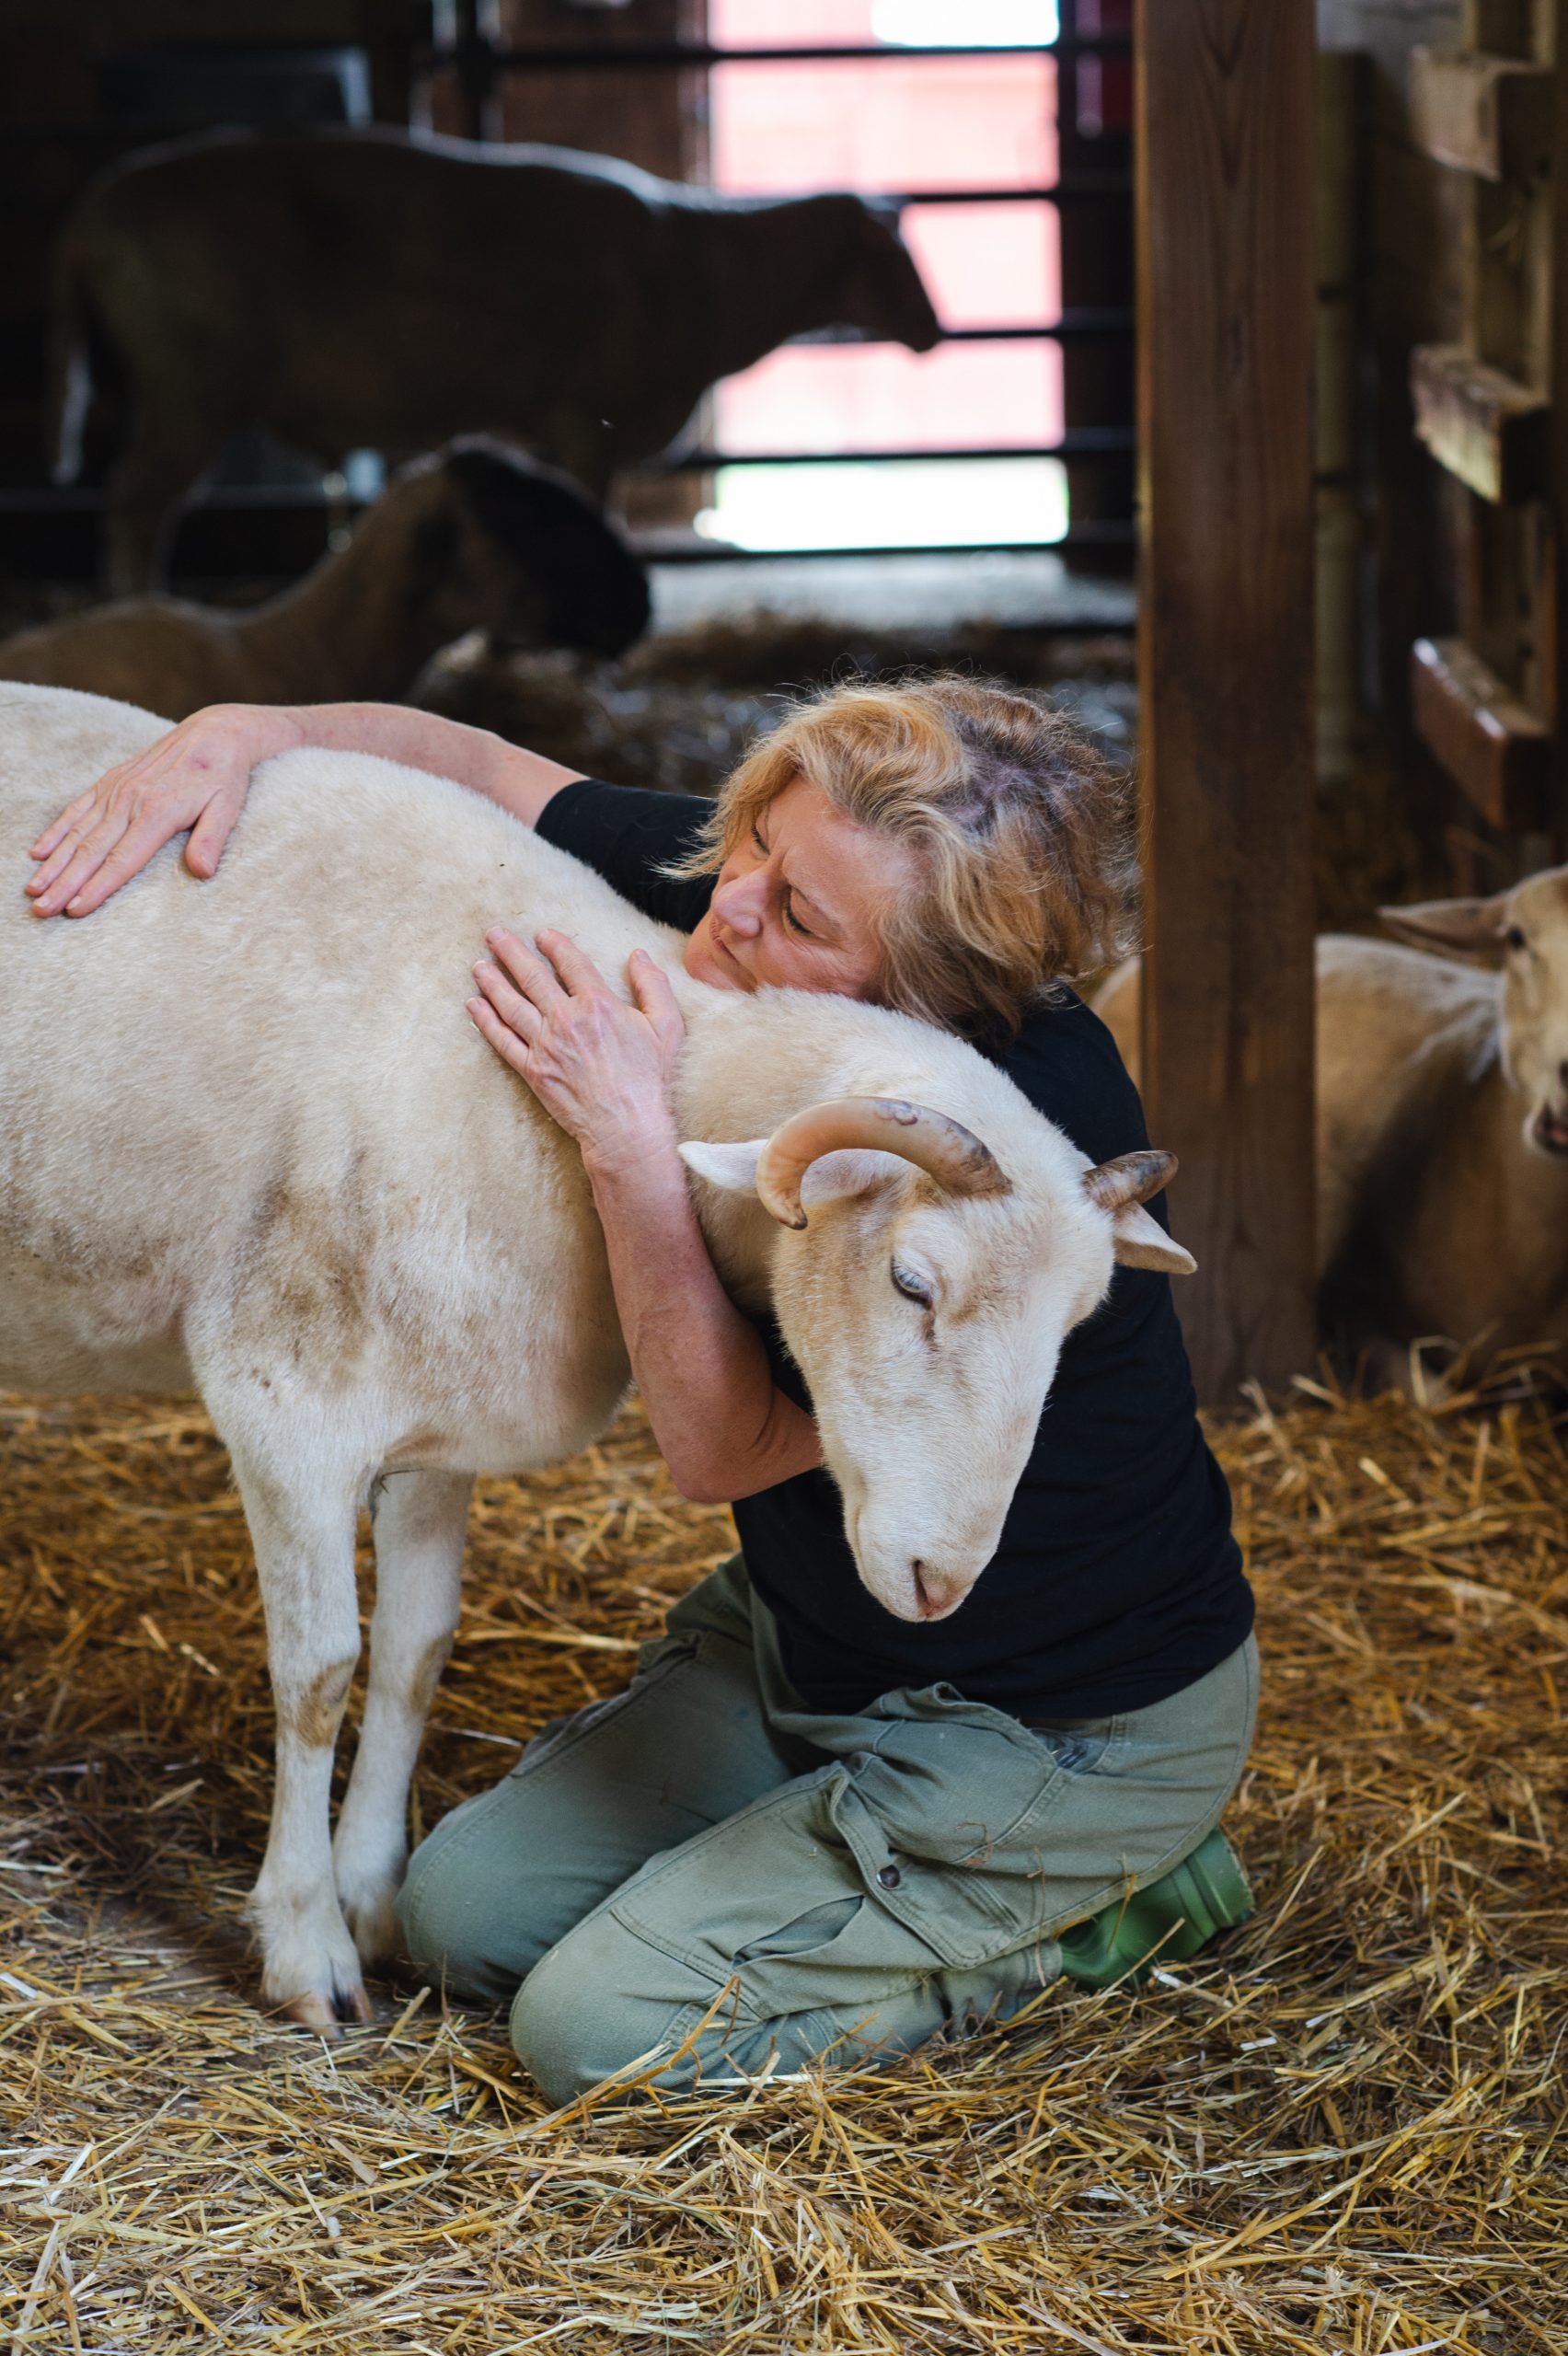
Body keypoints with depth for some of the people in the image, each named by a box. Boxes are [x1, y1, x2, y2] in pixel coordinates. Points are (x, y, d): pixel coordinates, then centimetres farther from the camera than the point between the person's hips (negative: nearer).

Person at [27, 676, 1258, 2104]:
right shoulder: (755, 886, -14)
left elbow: (724, 1448, -27)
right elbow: (483, 768, 0)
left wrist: (631, 1143, -35)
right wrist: (244, 734, -18)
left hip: (1067, 1730, -8)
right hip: (806, 1634, 8)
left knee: (599, 2034, -11)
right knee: (469, 1916, 6)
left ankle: (1092, 1905, 4)